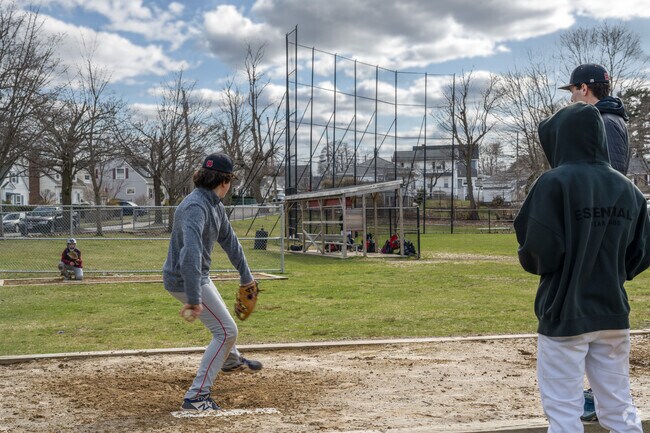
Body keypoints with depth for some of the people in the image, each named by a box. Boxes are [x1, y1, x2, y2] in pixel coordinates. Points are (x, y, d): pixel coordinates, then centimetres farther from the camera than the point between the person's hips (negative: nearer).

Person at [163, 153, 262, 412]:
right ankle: (196, 397, -4)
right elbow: (190, 253, -41)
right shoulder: (196, 206, -29)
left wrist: (246, 276, 23)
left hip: (200, 276, 10)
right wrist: (193, 299, -47)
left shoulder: (215, 205, 4)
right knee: (226, 331, -8)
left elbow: (229, 241, 17)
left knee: (220, 318, 31)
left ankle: (231, 361, 59)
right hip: (184, 280, -10)